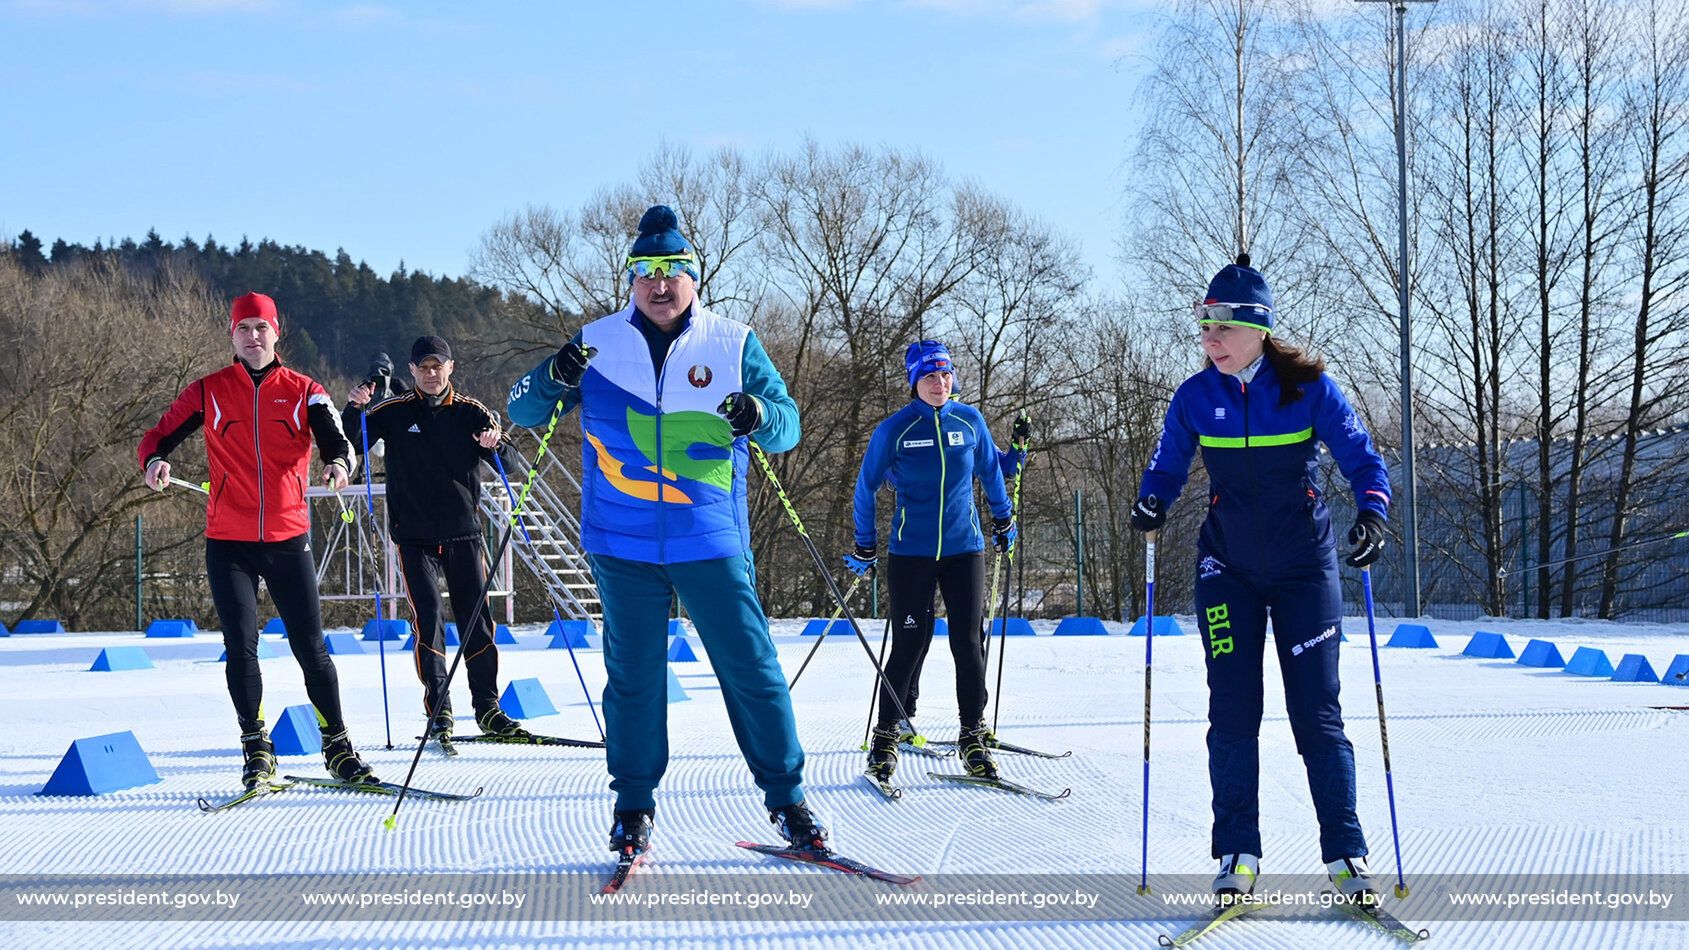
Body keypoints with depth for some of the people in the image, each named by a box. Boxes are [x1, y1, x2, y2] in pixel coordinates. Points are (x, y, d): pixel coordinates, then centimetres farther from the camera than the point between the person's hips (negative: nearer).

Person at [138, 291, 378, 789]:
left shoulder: (303, 391, 5)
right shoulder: (208, 392, 6)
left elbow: (337, 442, -4)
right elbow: (160, 436, 8)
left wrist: (339, 463, -28)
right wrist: (155, 460, -16)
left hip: (289, 538, 0)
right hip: (229, 542, 0)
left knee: (311, 648, 2)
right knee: (241, 647, -3)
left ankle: (337, 747, 13)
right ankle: (257, 750, 9)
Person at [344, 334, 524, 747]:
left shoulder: (470, 413, 5)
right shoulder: (393, 412, 2)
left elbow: (507, 464, 1)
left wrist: (495, 444, -22)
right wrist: (354, 409, -19)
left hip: (464, 531, 2)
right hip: (415, 535, -1)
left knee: (477, 620, 4)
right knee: (429, 619, -11)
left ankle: (487, 709, 14)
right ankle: (438, 712, -6)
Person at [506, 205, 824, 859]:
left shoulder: (734, 345, 3)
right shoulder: (597, 344, 5)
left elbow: (788, 423, 3)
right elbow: (523, 410, 6)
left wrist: (760, 415, -21)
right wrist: (553, 378, -16)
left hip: (711, 541, 0)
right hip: (623, 542, 0)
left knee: (752, 668, 1)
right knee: (634, 675, 6)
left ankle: (786, 796, 13)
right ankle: (634, 805, 19)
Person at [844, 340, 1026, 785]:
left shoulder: (970, 421, 2)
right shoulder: (895, 429, -5)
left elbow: (990, 470, 19)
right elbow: (865, 486, 5)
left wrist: (1003, 519, 27)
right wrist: (865, 547, 7)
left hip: (964, 548, 2)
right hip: (911, 552, -2)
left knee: (969, 643, -1)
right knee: (910, 644, -3)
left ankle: (973, 736, 9)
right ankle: (887, 733, 10)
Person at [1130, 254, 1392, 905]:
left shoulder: (1308, 387, -9)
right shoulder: (1194, 397, -2)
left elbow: (1362, 459, -6)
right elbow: (1167, 466, 8)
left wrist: (1372, 511, -25)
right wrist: (1151, 502, -13)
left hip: (1304, 565, -2)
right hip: (1228, 567, 2)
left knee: (1317, 713, -2)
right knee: (1232, 711, -1)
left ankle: (1345, 855, 8)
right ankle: (1236, 856, 7)